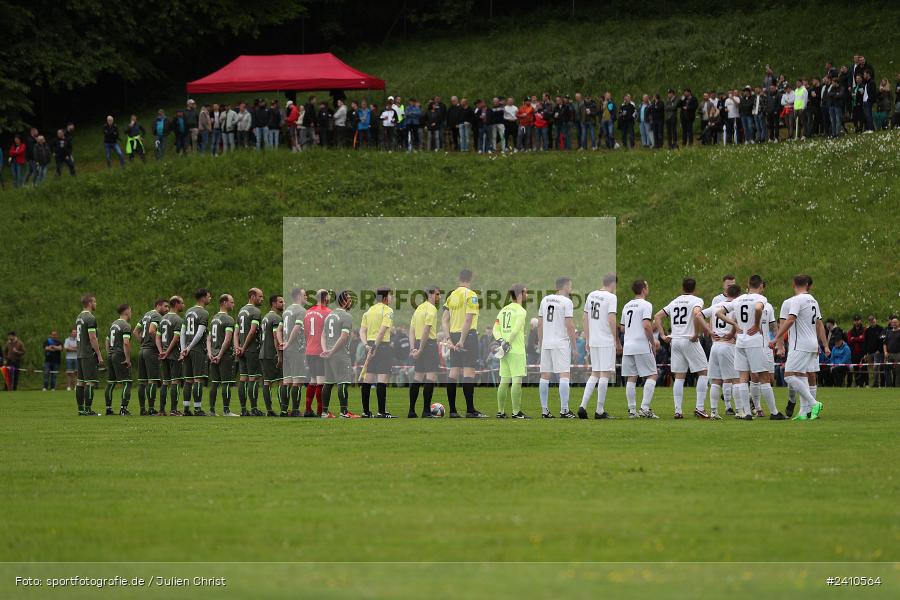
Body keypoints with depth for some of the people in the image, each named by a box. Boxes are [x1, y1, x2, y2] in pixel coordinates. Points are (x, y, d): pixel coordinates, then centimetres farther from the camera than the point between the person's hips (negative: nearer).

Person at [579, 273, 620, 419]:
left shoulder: (591, 296, 10)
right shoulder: (611, 298, -11)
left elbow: (585, 319, 13)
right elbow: (611, 321, -17)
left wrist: (587, 340, 19)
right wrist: (617, 342, -10)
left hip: (593, 341, 7)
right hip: (607, 341, -7)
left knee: (595, 374, 14)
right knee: (605, 374, -1)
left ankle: (583, 406, 4)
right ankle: (600, 411, 0)